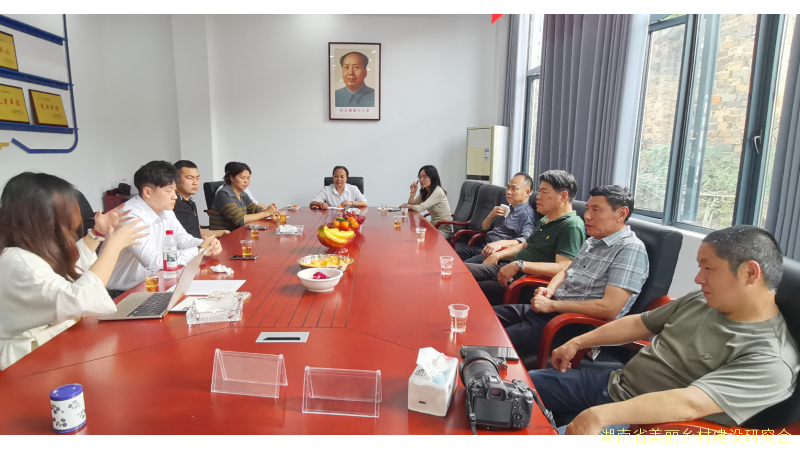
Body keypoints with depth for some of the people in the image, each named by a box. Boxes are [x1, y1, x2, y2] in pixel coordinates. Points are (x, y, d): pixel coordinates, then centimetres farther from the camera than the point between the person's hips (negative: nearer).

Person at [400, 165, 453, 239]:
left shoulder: (438, 192, -20)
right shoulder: (424, 192, 7)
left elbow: (421, 208, -23)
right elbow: (412, 204, 7)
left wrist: (406, 205, -7)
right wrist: (413, 192, -8)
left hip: (443, 230, -7)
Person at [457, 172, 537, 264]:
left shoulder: (527, 214, -7)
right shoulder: (508, 208, 22)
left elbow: (526, 240, -24)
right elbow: (484, 228, 28)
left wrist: (501, 243, -38)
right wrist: (491, 216, 6)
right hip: (485, 247, 9)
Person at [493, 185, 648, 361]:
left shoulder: (631, 249, -14)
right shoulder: (592, 241, 14)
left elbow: (610, 308, -23)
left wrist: (552, 305, -17)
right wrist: (550, 289, 3)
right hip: (549, 310, 9)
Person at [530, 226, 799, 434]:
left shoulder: (770, 359, -23)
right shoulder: (700, 301, 2)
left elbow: (688, 404, -34)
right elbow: (640, 323, 12)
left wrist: (600, 416, -40)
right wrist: (577, 342, 9)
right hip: (614, 383, 8)